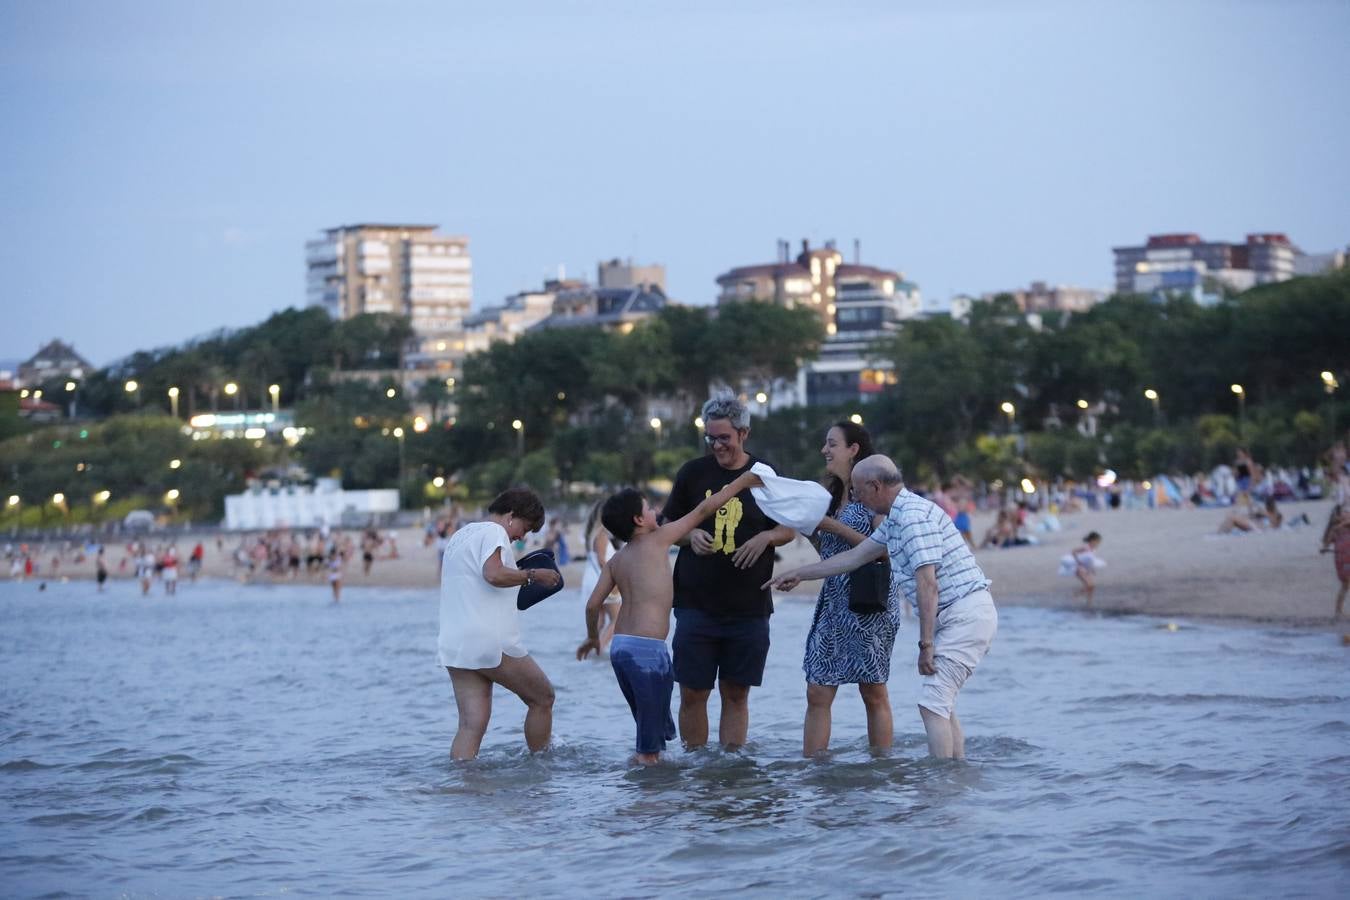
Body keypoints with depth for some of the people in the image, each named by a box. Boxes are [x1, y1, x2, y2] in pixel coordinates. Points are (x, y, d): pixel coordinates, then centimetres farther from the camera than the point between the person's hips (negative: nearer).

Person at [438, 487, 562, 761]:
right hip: (491, 642, -8)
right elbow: (494, 574, -24)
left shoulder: (460, 535, 23)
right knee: (543, 698, 10)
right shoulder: (494, 532, -7)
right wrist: (532, 575, -10)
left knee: (471, 724, 1)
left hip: (454, 645, 8)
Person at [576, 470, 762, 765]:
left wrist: (593, 637, 29)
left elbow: (592, 604, 11)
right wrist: (742, 482, 8)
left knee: (649, 726, 19)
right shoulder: (658, 540, -3)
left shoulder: (616, 561, 13)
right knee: (651, 743, -3)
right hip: (648, 648, -7)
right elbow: (702, 511, 1)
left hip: (619, 646, 7)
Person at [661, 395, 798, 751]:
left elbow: (789, 529, 12)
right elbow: (667, 527, 11)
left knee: (736, 694, 5)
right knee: (692, 693, 0)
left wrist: (765, 537, -9)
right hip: (695, 604, 0)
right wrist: (690, 535, -10)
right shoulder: (693, 473, 5)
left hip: (749, 609, 0)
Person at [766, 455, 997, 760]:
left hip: (966, 616, -10)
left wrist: (926, 643, -18)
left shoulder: (913, 515, -16)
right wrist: (799, 574, 33)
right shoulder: (895, 520, 17)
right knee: (941, 704, 12)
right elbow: (855, 557, 28)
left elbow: (927, 584, -21)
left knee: (932, 704, -13)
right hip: (960, 619, 10)